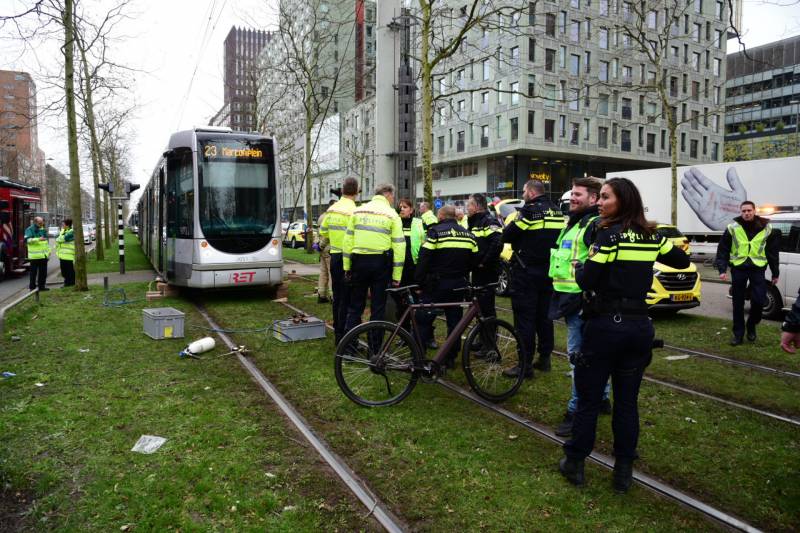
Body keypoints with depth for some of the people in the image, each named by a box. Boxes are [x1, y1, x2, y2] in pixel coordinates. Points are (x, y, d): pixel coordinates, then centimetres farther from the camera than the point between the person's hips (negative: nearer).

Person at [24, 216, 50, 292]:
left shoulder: (43, 230, 16)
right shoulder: (30, 229, -5)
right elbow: (27, 240, -18)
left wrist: (48, 250, 21)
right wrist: (38, 239, -28)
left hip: (44, 255, 6)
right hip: (34, 256, -6)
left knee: (43, 272, 9)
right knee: (33, 272, -1)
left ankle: (41, 286, 17)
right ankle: (32, 287, 7)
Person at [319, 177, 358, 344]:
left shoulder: (331, 209, 8)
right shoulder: (352, 210, -16)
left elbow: (323, 232, 16)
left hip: (334, 256, 7)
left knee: (337, 297, 16)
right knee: (347, 299, -1)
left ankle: (337, 332, 26)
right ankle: (343, 336, 2)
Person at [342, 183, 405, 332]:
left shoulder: (358, 211, 6)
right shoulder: (392, 214, -3)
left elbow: (348, 239, 4)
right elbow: (398, 245, -7)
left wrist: (347, 266, 9)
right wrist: (396, 275, -3)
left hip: (359, 261, 3)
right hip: (381, 263, -2)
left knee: (355, 306, 13)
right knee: (378, 307, 9)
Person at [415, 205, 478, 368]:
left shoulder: (436, 231, -8)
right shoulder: (468, 234, 10)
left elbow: (424, 258, -13)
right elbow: (473, 259, 12)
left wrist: (419, 280, -6)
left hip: (436, 284, -5)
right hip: (458, 284, 5)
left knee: (424, 320, 2)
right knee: (454, 321, 11)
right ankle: (451, 359, 16)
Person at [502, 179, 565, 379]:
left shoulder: (529, 211, -13)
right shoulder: (557, 213, 10)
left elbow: (507, 236, -11)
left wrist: (512, 225, 9)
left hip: (526, 272, -7)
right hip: (548, 272, 8)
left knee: (524, 318, -4)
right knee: (544, 315, 16)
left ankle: (525, 364, -1)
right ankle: (545, 358, 24)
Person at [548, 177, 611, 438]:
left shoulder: (596, 225, -14)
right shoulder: (574, 223, 19)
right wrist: (560, 295, 27)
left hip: (582, 300, -11)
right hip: (571, 299, 11)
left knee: (580, 355, -5)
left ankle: (577, 411, 4)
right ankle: (601, 399, 35)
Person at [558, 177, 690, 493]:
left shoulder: (609, 234, -12)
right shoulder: (651, 236, 6)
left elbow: (587, 281, -15)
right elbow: (682, 261, 22)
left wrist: (578, 267, 5)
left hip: (605, 325, -5)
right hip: (640, 326, 6)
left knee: (588, 398, 7)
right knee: (627, 401, 12)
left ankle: (575, 464, 18)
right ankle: (623, 472, 20)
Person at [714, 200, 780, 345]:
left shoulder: (766, 228, 2)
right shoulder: (733, 228, -3)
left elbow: (773, 252, 9)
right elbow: (722, 250, -1)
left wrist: (775, 273, 9)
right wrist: (722, 269, -10)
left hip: (758, 268, 1)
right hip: (738, 268, 0)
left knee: (759, 300, -6)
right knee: (738, 303, 4)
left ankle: (751, 325, 22)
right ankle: (738, 334, 14)